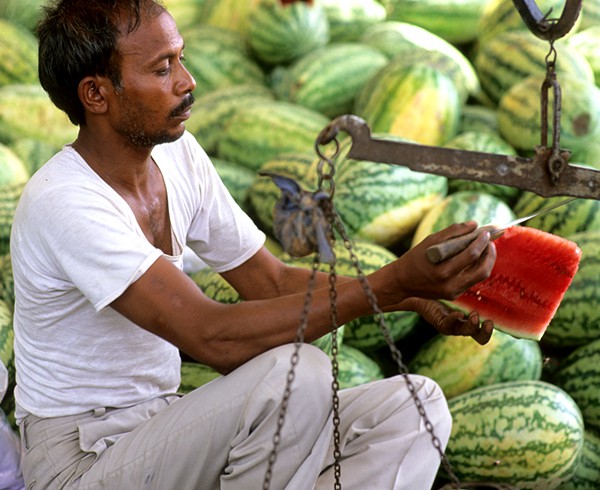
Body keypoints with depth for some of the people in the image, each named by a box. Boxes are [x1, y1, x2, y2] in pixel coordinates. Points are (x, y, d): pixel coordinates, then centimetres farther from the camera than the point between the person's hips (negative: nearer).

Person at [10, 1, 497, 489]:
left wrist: (418, 296, -7)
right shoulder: (62, 203, -23)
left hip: (163, 422, 8)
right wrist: (394, 283, -32)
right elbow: (214, 338, -31)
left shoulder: (178, 155, 3)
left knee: (413, 407, -6)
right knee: (295, 373, -33)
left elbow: (273, 280, 7)